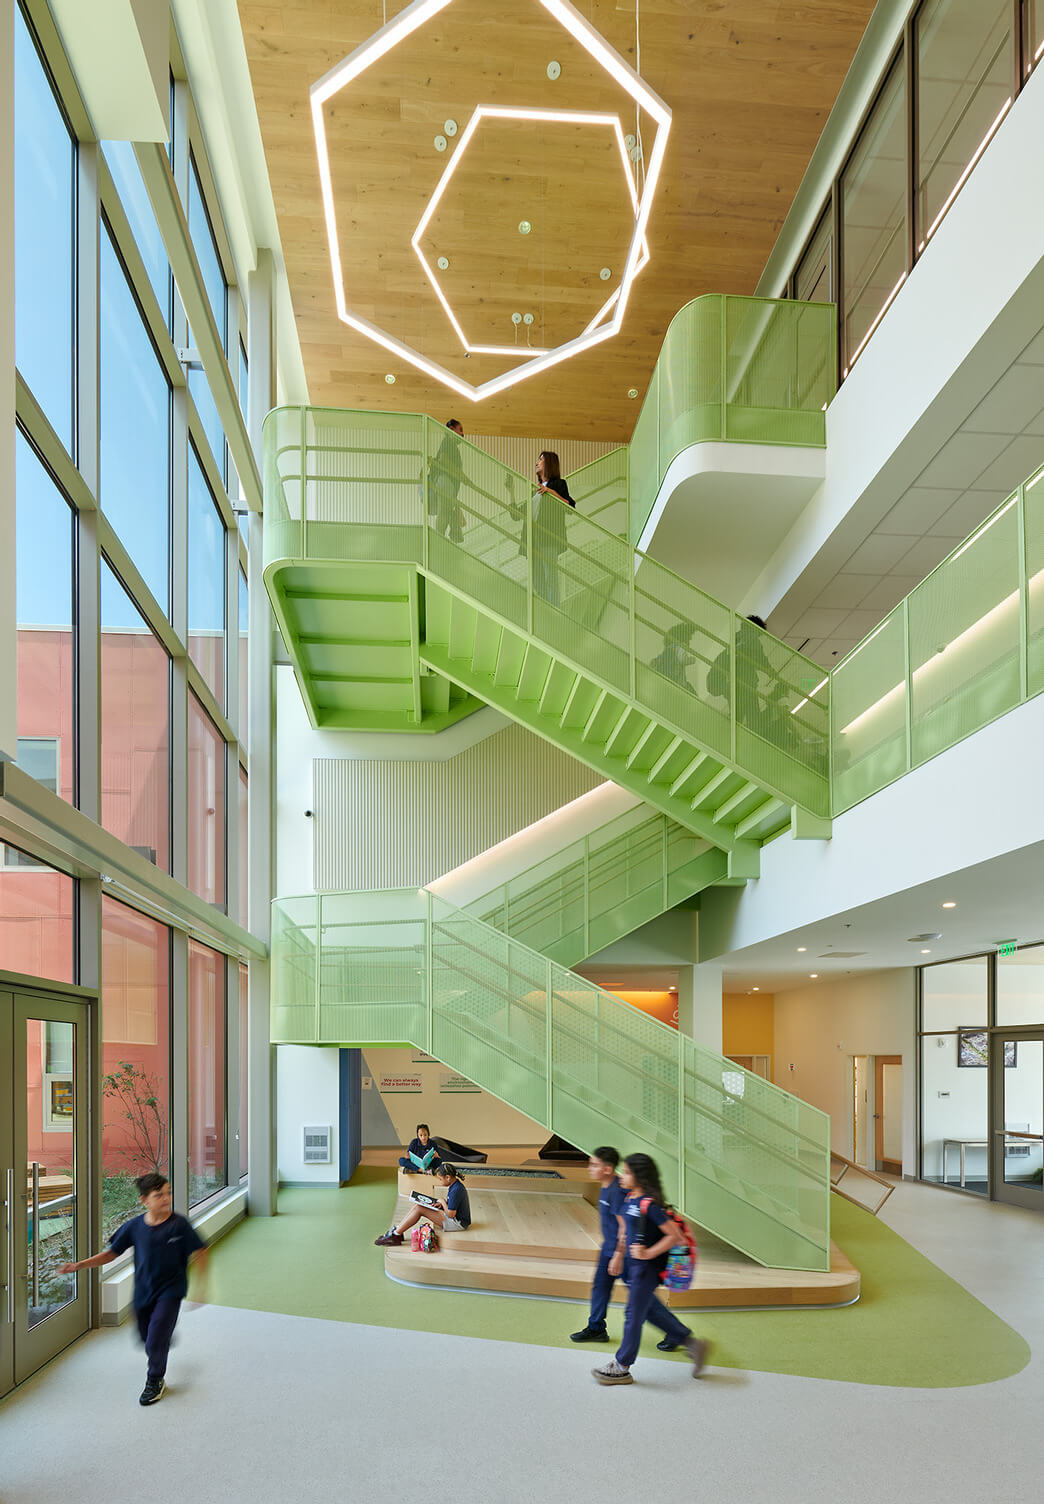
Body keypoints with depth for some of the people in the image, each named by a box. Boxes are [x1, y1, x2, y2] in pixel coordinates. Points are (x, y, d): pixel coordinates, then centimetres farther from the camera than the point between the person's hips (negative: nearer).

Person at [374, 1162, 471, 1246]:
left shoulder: (456, 1190, -23)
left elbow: (451, 1214, -23)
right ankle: (396, 1231, 2)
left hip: (458, 1224, -10)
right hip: (454, 1219, 10)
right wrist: (441, 1204, 3)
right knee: (416, 1207, 1)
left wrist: (442, 1202, -7)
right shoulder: (454, 1185, 8)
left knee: (419, 1209, -15)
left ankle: (395, 1235, -10)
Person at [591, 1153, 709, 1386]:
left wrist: (649, 1253, -21)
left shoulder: (650, 1205, -23)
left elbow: (675, 1236, -22)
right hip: (635, 1265, 9)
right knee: (649, 1310, 19)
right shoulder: (630, 1198, 2)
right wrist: (619, 1255, 20)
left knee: (634, 1315, 3)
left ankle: (621, 1368, 17)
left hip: (647, 1268, -9)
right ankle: (691, 1343, 29)